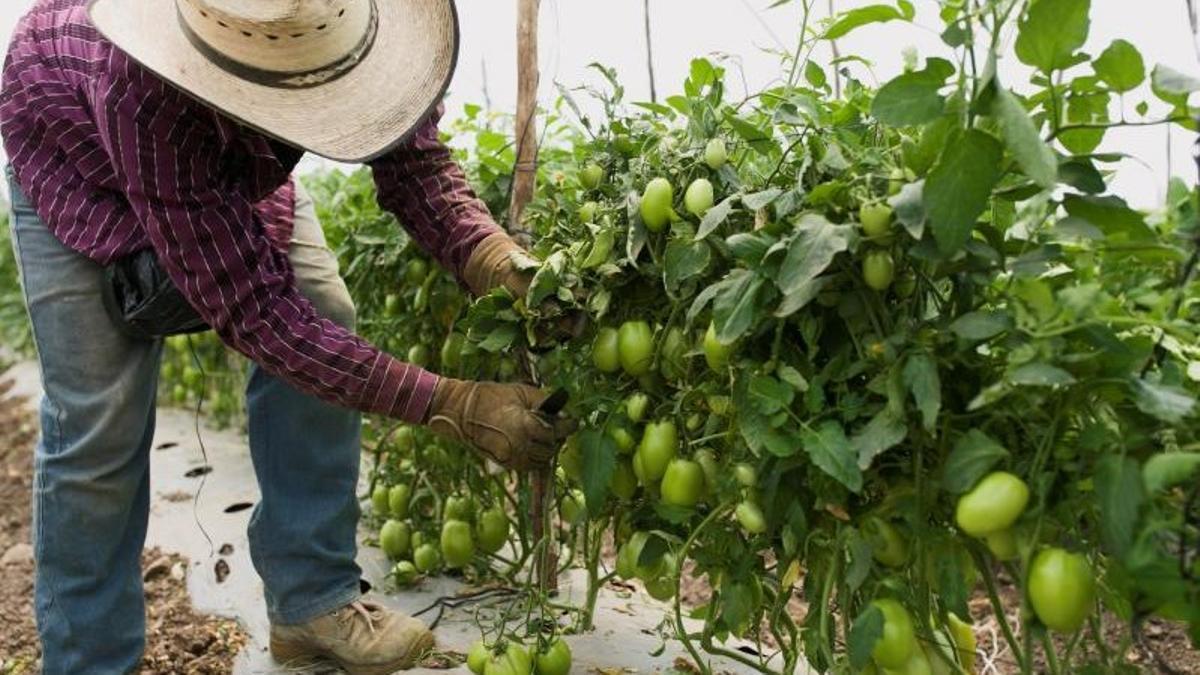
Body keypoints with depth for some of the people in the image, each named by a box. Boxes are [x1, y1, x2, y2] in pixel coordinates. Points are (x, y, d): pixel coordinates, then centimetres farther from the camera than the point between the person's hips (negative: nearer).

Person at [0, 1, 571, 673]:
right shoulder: (144, 98, -45)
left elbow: (415, 159, -22)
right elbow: (254, 311, -41)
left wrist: (502, 265, -41)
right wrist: (453, 404, -45)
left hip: (235, 156, 5)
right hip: (77, 156, -4)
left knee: (324, 320, -11)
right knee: (100, 416, -12)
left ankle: (312, 601, 3)